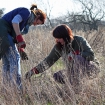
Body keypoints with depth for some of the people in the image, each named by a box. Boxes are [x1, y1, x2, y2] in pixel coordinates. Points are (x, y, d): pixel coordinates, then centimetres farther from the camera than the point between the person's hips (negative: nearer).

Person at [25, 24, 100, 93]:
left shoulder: (79, 40, -19)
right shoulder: (59, 47, -6)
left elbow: (91, 55, -29)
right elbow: (48, 60, -1)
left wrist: (74, 56, -30)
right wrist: (33, 71, -8)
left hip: (92, 67, -6)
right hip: (77, 71, 6)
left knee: (78, 59, -35)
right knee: (57, 76, -9)